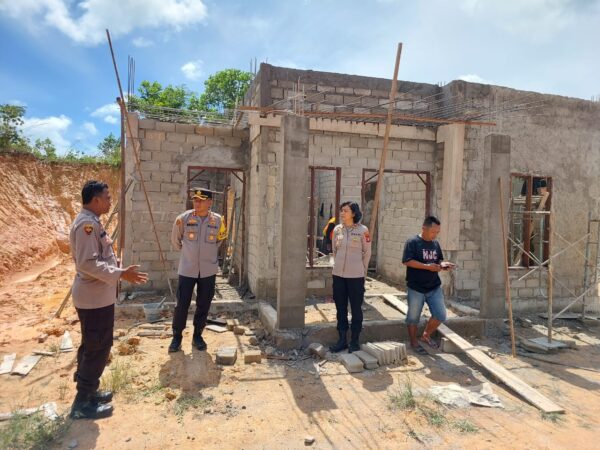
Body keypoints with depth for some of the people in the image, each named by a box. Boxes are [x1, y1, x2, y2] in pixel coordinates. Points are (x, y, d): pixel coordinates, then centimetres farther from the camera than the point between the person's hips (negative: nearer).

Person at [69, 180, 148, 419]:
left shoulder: (91, 221, 11)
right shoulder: (87, 224, -21)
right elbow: (88, 263, -28)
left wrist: (118, 271, 20)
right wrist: (121, 274, -27)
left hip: (96, 295, 11)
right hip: (94, 297, -11)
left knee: (92, 346, 20)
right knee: (98, 348, -1)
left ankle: (88, 391, 33)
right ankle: (83, 403, 11)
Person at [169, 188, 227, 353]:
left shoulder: (218, 220, -4)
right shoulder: (183, 218, -7)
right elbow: (175, 240, 9)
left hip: (208, 270, 1)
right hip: (187, 269, -1)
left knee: (203, 305, 9)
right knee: (182, 304, 1)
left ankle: (197, 336, 26)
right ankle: (177, 337, 19)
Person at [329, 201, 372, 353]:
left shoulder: (362, 230, -8)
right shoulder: (337, 229, 3)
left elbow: (367, 253, 1)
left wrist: (361, 271, 6)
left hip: (356, 276, -4)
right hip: (338, 275, 4)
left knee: (356, 309, 7)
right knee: (340, 308, 12)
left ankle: (354, 341, 21)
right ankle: (342, 340, 24)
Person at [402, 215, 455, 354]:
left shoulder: (435, 244, 10)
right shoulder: (412, 242, -11)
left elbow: (439, 260, 20)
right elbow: (407, 261, -19)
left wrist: (443, 264, -4)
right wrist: (428, 267, -24)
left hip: (434, 287, 6)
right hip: (416, 288, -5)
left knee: (440, 315, 3)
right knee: (413, 317, 8)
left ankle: (426, 336, 27)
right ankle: (414, 342, 29)